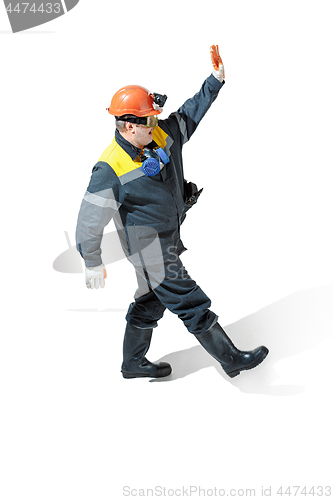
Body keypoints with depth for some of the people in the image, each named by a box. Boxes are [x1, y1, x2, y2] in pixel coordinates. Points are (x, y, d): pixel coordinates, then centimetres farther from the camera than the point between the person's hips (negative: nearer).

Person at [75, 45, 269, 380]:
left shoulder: (162, 134, -3)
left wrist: (216, 78, -1)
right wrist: (92, 263, -12)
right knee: (192, 306, 2)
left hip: (169, 239, 9)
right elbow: (91, 216, -18)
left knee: (151, 302, 21)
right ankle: (232, 359, 18)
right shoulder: (110, 169, -24)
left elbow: (192, 112, 10)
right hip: (151, 252, -9)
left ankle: (133, 363, 40)